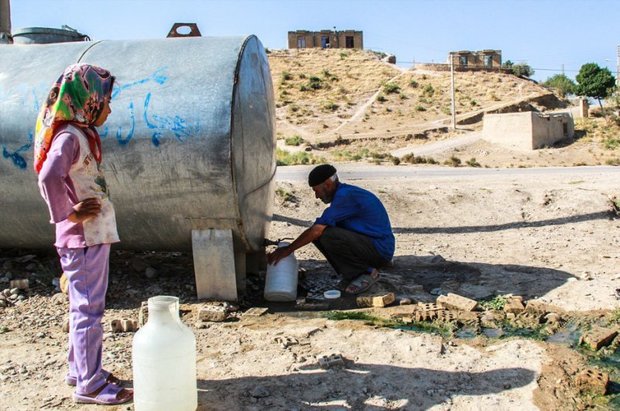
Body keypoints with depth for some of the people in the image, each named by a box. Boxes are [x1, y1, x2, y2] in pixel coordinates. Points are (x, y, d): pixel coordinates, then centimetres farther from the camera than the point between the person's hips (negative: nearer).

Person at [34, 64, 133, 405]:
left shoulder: (82, 134, 13)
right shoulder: (69, 137, -16)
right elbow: (49, 177, -32)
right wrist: (69, 215, -22)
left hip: (94, 236, 10)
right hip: (83, 239, -10)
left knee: (84, 307, 18)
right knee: (88, 309, -2)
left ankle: (80, 369, 32)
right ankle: (89, 384, 8)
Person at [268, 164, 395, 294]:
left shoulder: (346, 195, -19)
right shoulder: (343, 194, 12)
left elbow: (318, 230, -22)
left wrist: (288, 249, -14)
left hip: (380, 250, -9)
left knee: (328, 236, -26)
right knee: (320, 233, 3)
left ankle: (367, 273, -9)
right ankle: (354, 273, 6)